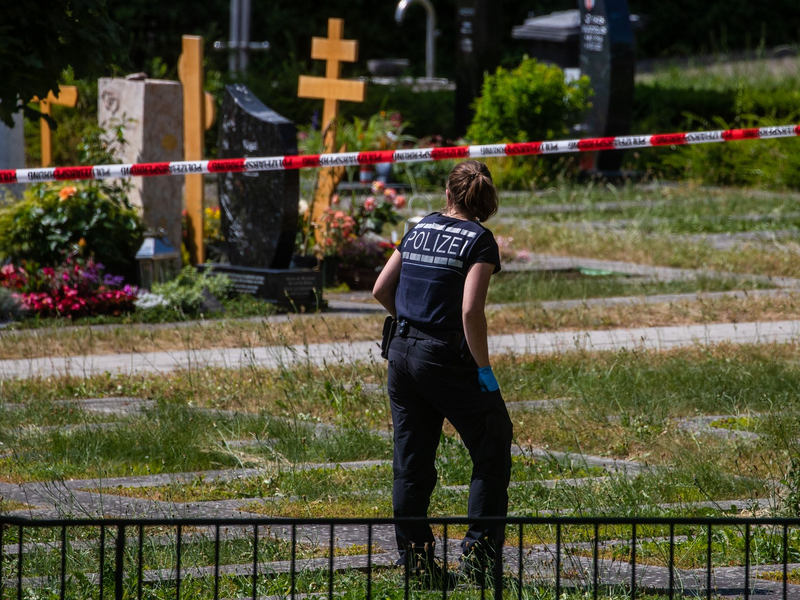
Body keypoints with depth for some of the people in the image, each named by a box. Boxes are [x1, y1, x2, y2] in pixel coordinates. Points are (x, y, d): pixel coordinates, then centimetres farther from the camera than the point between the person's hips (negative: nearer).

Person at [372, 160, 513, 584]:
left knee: (411, 463, 11)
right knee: (491, 450, 8)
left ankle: (413, 561, 14)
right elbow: (470, 311, -18)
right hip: (445, 358, -6)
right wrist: (484, 370, -12)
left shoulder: (420, 229, 8)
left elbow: (381, 290, 12)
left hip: (402, 353, 6)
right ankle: (479, 553, 3)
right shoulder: (479, 240, -9)